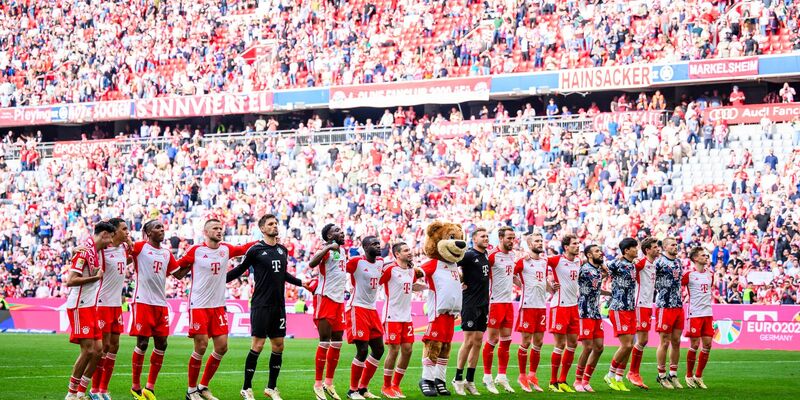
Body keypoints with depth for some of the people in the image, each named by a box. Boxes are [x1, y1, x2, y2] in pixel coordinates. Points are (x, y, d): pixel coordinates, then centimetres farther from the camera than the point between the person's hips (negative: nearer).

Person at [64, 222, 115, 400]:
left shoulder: (97, 252, 12)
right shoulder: (84, 251, -15)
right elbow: (70, 281, -21)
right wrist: (96, 277, -21)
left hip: (91, 307, 9)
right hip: (80, 307, -9)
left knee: (98, 349, 6)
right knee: (88, 350, -10)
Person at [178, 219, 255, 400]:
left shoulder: (226, 249, 6)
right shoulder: (196, 250, -7)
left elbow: (245, 249, 21)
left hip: (218, 306, 5)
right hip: (198, 306, -5)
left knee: (222, 346, 2)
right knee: (201, 347, -8)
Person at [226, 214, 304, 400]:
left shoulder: (283, 250, 11)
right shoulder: (255, 250, -6)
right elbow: (239, 270, 1)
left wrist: (301, 283, 32)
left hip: (278, 306, 6)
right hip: (261, 305, -6)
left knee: (278, 346, 6)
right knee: (257, 346, -7)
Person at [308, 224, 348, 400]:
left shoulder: (342, 251, 16)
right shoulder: (327, 250, -10)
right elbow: (312, 263, -30)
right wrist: (328, 247, -32)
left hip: (339, 300, 8)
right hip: (325, 298, -8)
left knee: (337, 342, 9)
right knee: (325, 342, -7)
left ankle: (329, 383, 17)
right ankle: (318, 384, -2)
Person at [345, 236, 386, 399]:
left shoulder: (380, 262, 11)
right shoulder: (356, 261, -12)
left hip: (372, 309, 8)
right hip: (357, 308, -8)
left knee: (378, 350, 8)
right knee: (362, 350, -12)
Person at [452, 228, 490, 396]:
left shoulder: (485, 255, 13)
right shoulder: (469, 255, -12)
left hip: (483, 304, 8)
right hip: (470, 304, -8)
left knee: (478, 342, 7)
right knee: (469, 341, -7)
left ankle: (470, 381, 12)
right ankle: (458, 379, 2)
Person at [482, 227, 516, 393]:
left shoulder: (511, 255, 12)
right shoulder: (493, 256, -13)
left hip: (508, 302, 8)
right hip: (496, 303, -7)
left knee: (506, 340, 8)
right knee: (492, 340, -3)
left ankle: (502, 376, 14)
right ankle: (487, 377, 4)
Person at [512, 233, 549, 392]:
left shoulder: (545, 262, 14)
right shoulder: (523, 262, -5)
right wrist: (523, 285, -6)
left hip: (542, 306, 6)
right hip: (528, 306, -6)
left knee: (538, 342, 8)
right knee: (526, 342, -4)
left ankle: (532, 376, 16)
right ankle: (522, 376, 6)